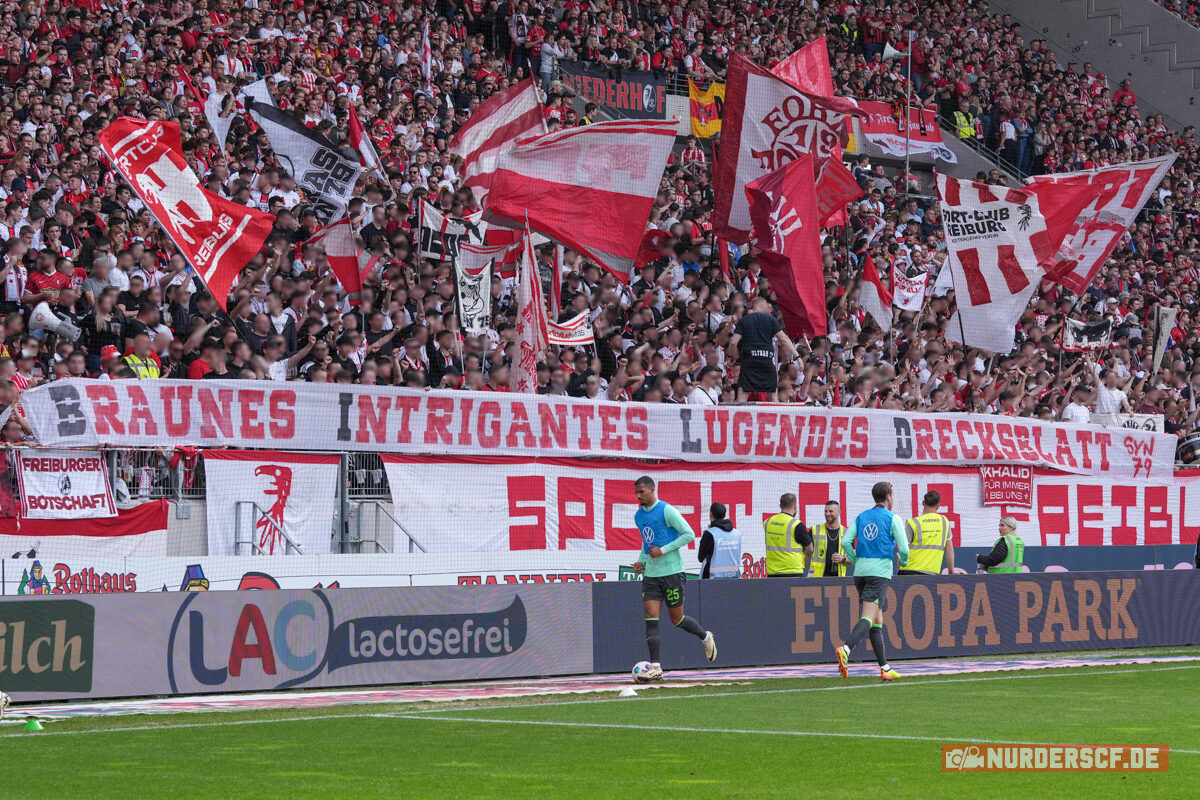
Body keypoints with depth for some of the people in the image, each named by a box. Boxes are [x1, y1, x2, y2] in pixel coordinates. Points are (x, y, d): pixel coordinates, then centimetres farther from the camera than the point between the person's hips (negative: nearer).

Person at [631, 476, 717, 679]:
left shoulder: (667, 511, -12)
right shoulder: (638, 516, 10)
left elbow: (689, 534, -12)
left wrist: (663, 550, -18)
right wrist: (641, 561, 7)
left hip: (672, 572, -6)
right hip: (650, 574, 6)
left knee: (677, 619, 5)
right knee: (651, 618, -7)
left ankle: (706, 637, 34)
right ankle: (655, 668, -9)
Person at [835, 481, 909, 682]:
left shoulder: (861, 517, 14)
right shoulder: (893, 519, 0)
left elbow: (846, 542, 4)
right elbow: (903, 548, -5)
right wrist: (904, 562, 17)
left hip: (860, 571, 6)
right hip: (880, 572, -6)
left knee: (877, 620, 11)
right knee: (869, 617, -14)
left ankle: (885, 667, 12)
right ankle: (845, 648, -38)